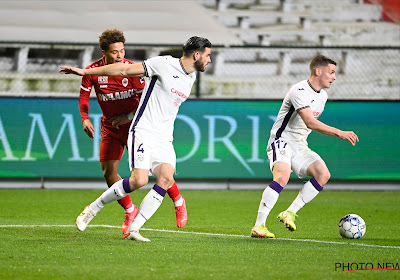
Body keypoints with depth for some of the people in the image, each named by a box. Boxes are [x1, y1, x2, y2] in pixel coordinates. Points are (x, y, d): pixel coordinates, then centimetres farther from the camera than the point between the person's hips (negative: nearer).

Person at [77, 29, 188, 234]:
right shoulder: (93, 71, -8)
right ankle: (130, 210, 16)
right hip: (110, 127, 3)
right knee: (108, 172, -4)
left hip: (134, 124, -3)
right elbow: (84, 96, 4)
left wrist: (128, 117, -16)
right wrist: (85, 119, -11)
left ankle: (178, 202, 14)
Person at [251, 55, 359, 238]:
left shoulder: (322, 96, 11)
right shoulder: (300, 91, -19)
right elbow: (310, 123, -30)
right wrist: (339, 133, -34)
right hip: (281, 141, -8)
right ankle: (258, 226, -29)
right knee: (282, 177, -31)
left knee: (323, 174, -13)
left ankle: (290, 213, -10)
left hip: (300, 146, 9)